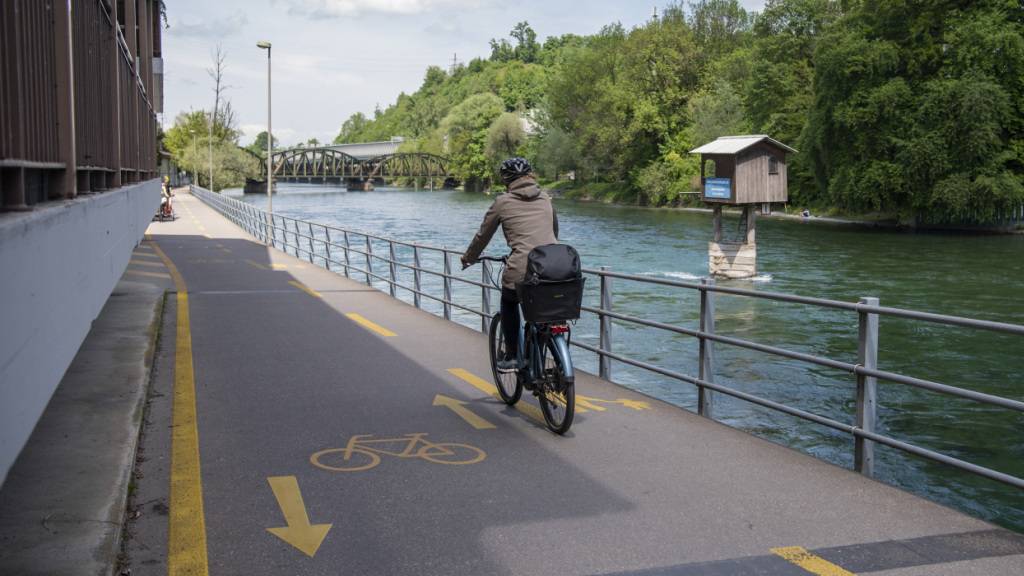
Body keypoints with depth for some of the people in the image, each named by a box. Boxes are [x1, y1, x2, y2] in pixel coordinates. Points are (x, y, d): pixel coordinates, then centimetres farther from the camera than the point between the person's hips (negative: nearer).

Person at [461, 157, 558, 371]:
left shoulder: (503, 202, 6)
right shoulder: (545, 199, 16)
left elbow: (483, 235, 17)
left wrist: (468, 258, 34)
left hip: (522, 271, -3)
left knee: (509, 303, 27)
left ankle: (511, 357, 24)